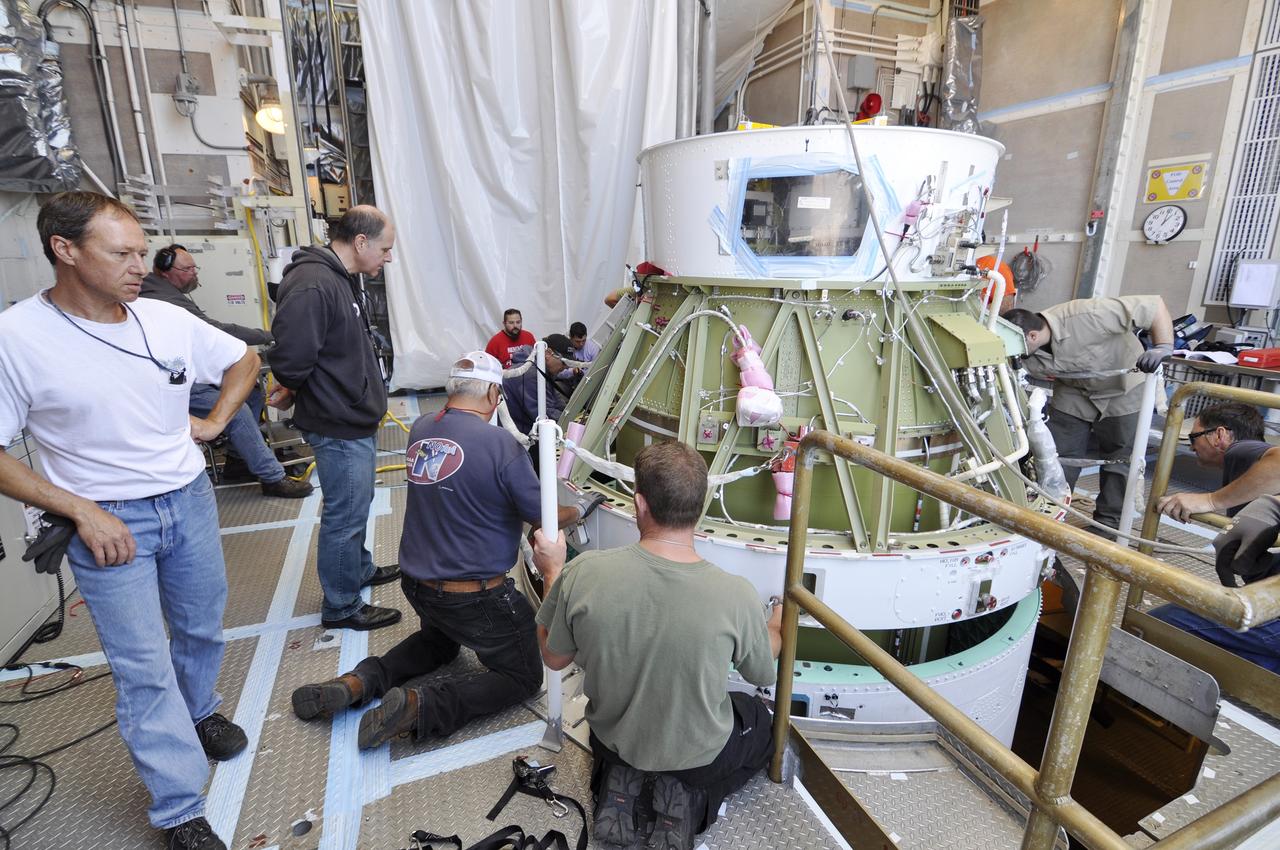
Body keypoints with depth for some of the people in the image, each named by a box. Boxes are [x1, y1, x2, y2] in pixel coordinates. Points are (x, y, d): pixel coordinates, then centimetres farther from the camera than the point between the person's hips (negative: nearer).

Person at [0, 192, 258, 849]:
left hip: (190, 500, 4)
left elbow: (244, 359, 13)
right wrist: (83, 513, -15)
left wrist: (214, 421, 2)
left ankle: (199, 713, 49)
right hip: (107, 522, -4)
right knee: (143, 669, 3)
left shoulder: (168, 320, -4)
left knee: (202, 628, 20)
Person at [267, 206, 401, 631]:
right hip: (339, 427, -10)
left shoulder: (341, 279, 10)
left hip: (357, 420, 10)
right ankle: (341, 607, 19)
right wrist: (296, 391, -6)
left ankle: (360, 568, 44)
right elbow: (290, 358, -27)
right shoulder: (311, 285, -23)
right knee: (345, 515, 3)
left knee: (355, 505, 24)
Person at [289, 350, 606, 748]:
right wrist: (581, 509, 8)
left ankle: (359, 681, 13)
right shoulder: (500, 444, -22)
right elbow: (542, 517, -12)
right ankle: (420, 705, -8)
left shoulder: (420, 430, -2)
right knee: (524, 676, 12)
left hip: (416, 584, 7)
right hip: (476, 596, -7)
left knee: (439, 641, 36)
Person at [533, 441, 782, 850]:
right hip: (698, 752, -2)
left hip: (614, 739, 3)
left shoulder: (582, 573, -29)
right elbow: (763, 674, -8)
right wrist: (776, 627, 14)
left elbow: (555, 658, -9)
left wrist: (552, 574, 3)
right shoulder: (736, 595, -31)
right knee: (759, 719, 31)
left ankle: (618, 780, 9)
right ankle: (690, 795, 6)